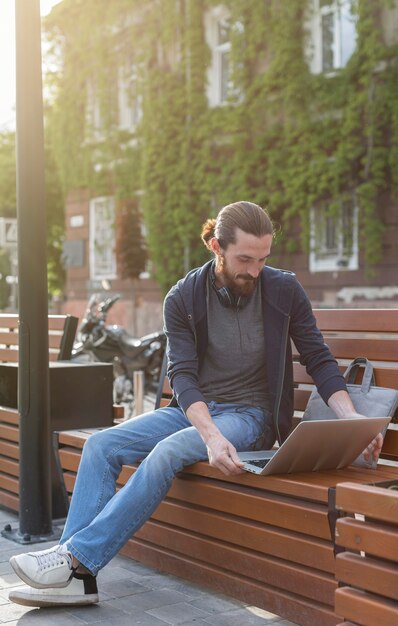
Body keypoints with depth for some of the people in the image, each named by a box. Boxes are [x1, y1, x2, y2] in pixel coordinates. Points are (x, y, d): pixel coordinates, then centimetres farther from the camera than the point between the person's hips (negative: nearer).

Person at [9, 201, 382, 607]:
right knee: (101, 445, -17)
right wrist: (211, 436, -32)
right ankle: (75, 577, -21)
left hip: (251, 415, -3)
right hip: (193, 409, 3)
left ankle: (76, 557, -27)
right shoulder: (183, 298, -5)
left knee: (170, 450, -31)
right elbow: (182, 375, -14)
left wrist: (353, 421, -18)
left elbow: (319, 360, -1)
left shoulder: (284, 290, -6)